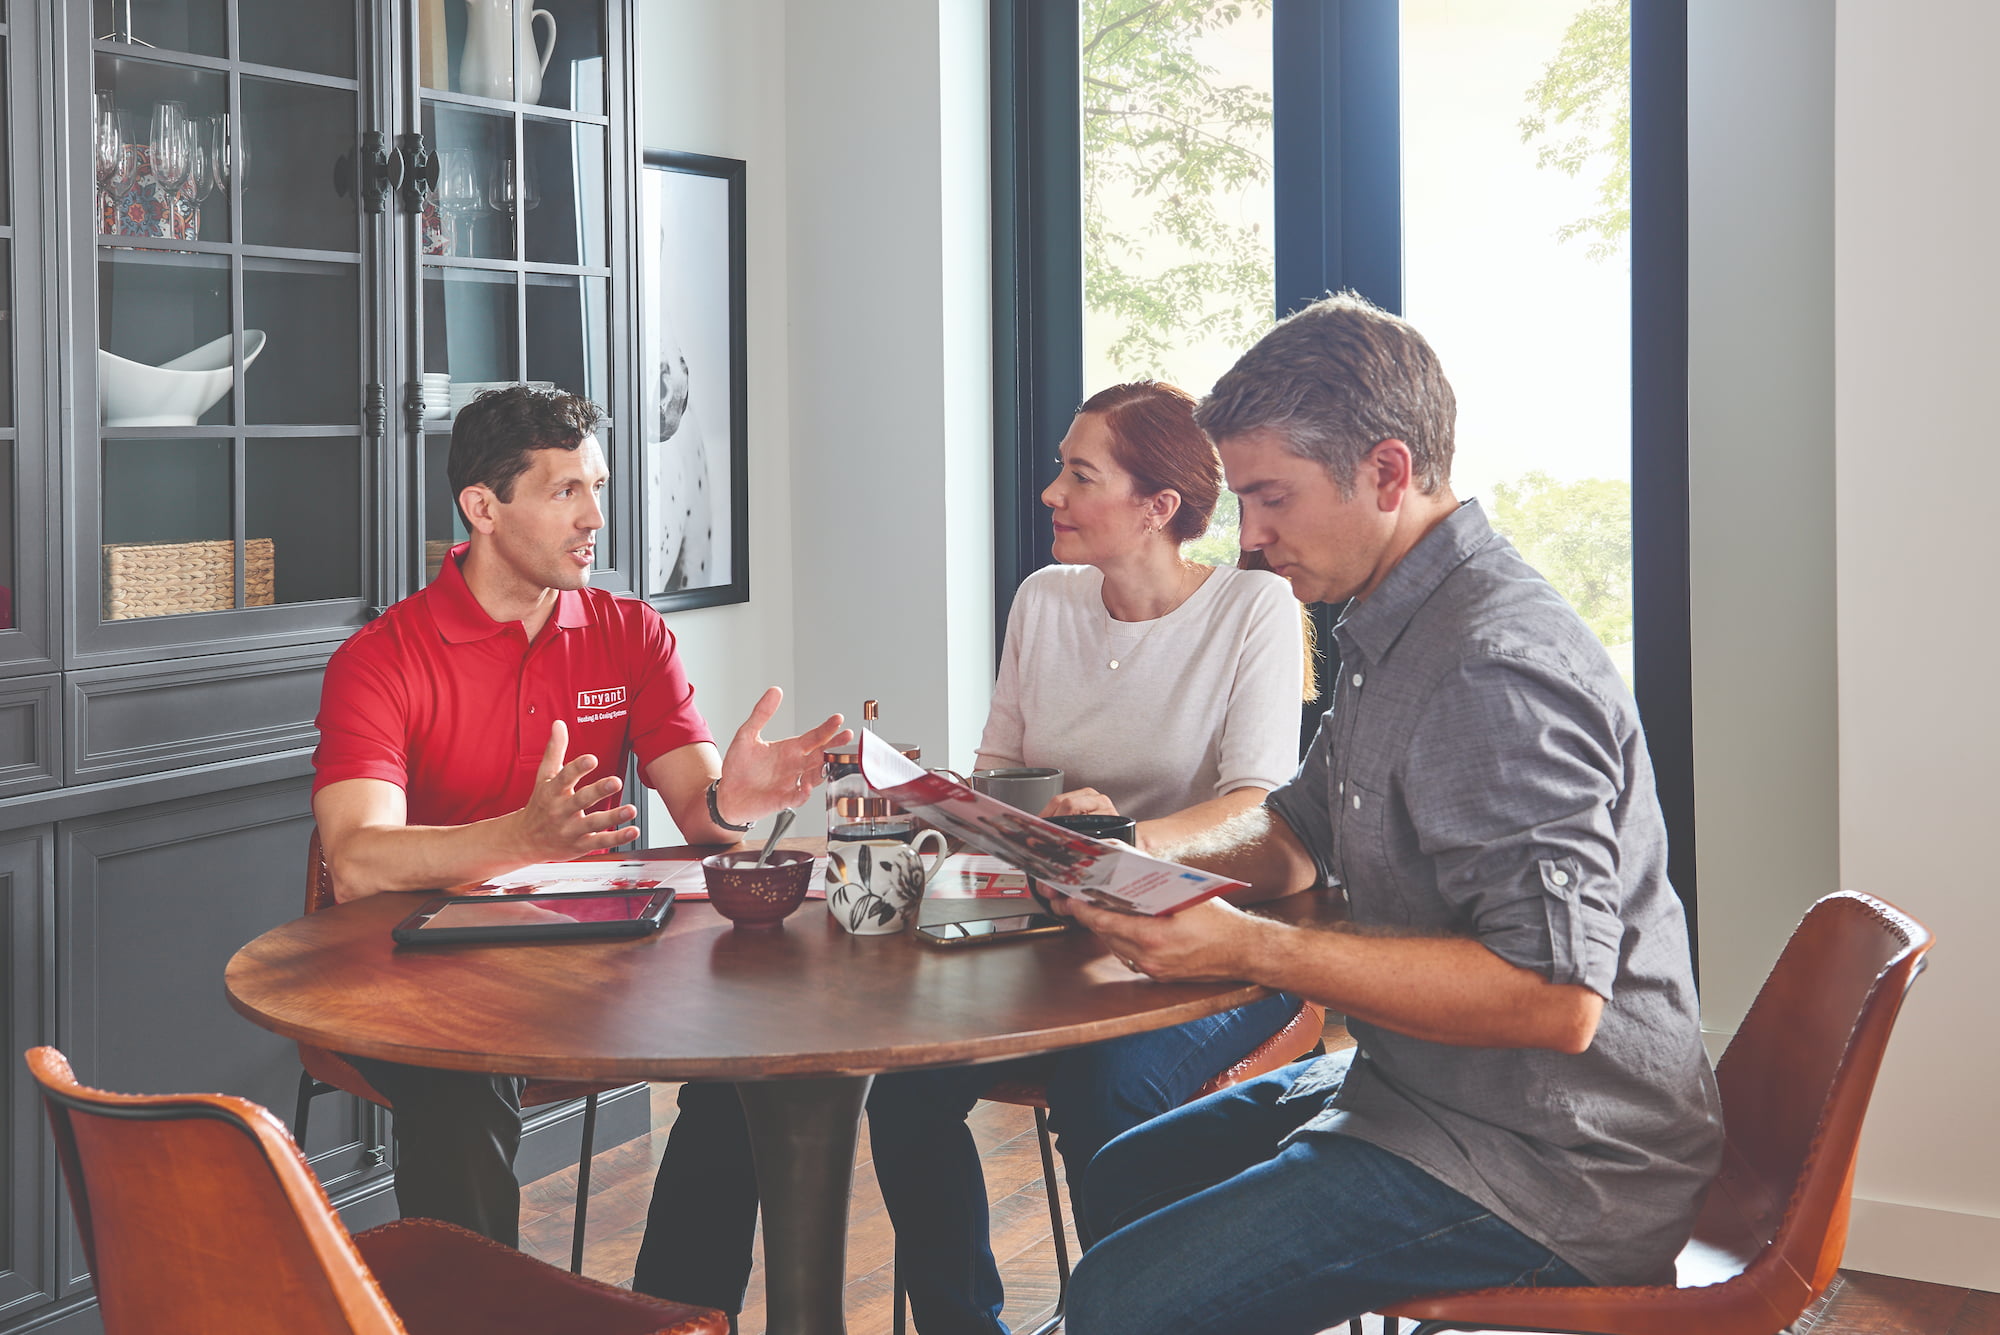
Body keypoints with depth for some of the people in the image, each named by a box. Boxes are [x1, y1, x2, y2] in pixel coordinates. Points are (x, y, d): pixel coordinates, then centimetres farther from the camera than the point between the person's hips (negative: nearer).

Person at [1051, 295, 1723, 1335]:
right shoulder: (1388, 634, 11)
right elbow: (1298, 834, 23)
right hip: (1420, 1094, 11)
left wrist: (1249, 949, -31)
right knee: (1126, 1178, 21)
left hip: (1542, 1171, -11)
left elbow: (1553, 996, -31)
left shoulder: (1498, 671, -24)